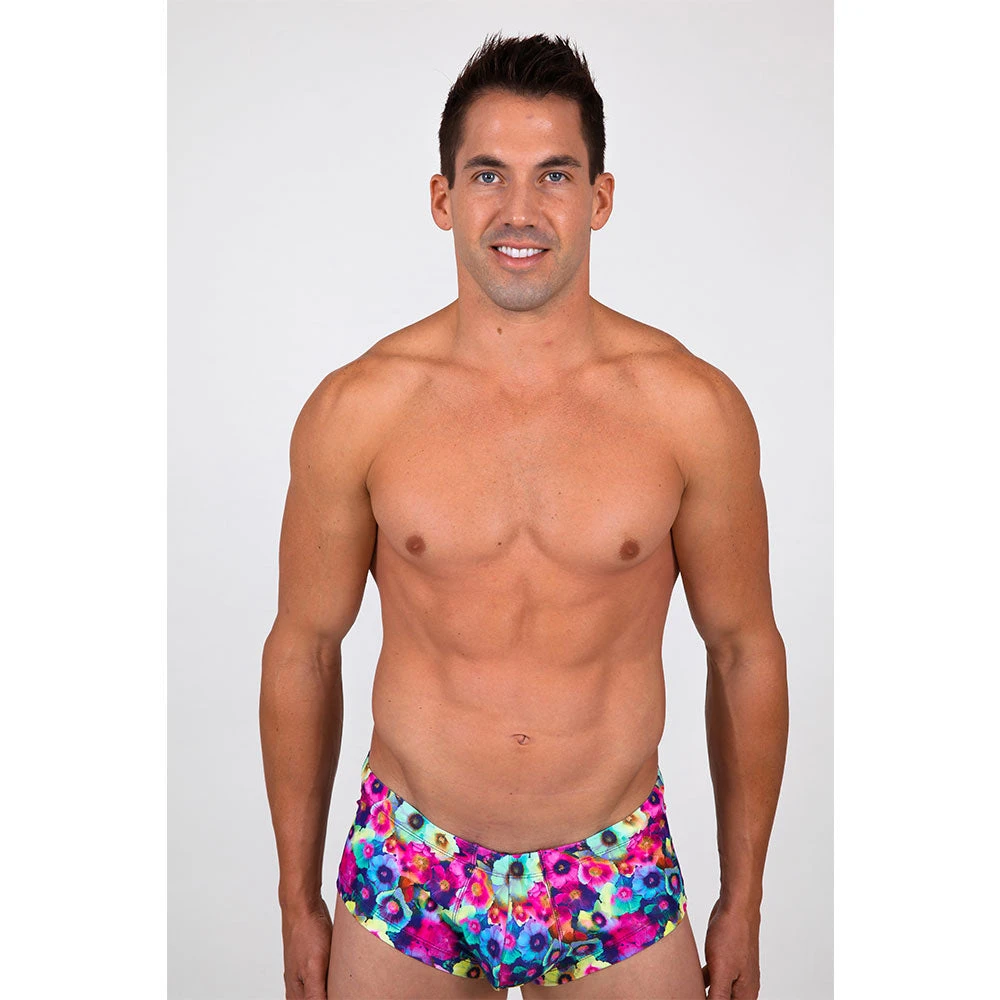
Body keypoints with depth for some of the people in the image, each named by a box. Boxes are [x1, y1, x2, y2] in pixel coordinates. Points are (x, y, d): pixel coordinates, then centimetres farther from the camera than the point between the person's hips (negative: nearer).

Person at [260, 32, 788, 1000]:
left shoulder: (694, 407, -10)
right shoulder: (355, 408, -10)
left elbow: (745, 650, 0)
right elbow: (303, 649, 0)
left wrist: (743, 902, 5)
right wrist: (298, 900, 6)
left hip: (619, 883, 1)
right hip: (407, 880, 0)